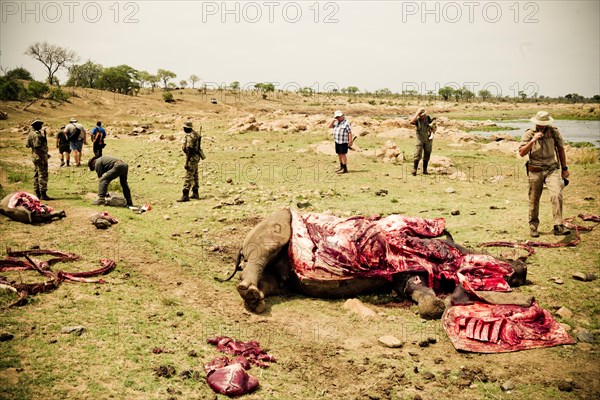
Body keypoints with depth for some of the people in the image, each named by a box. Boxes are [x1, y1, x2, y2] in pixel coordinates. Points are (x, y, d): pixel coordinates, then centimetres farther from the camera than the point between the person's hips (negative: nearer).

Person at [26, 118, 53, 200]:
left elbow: (28, 145, 18)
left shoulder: (31, 134, 13)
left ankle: (38, 194, 18)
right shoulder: (37, 134, -18)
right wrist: (43, 158, -22)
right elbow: (37, 147, -23)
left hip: (35, 157, 10)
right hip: (40, 157, -10)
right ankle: (43, 194, -10)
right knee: (43, 175, -9)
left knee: (36, 175, 13)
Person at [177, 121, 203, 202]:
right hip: (196, 157, 10)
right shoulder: (195, 134, 11)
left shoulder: (189, 136, -19)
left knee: (188, 177, -10)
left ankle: (185, 196, -11)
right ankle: (195, 193, 24)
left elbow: (189, 150, -23)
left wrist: (187, 162, -22)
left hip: (192, 157, -10)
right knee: (194, 176, 17)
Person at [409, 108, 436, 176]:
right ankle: (414, 170, -7)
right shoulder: (417, 120, -7)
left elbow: (434, 128, 8)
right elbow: (411, 122, -30)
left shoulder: (429, 119, -2)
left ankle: (425, 170, 16)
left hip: (428, 140, 2)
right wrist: (417, 113, -26)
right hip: (420, 139, -2)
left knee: (427, 156, 8)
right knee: (417, 155, -9)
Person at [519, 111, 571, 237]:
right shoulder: (529, 134, -2)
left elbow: (560, 149, 13)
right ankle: (533, 227, 23)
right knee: (534, 201, 6)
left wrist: (564, 168, 14)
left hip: (551, 169, 0)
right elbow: (521, 153, -10)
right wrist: (533, 140, -21)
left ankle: (558, 227, -21)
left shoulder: (554, 132, 2)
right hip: (535, 171, 0)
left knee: (557, 195, -21)